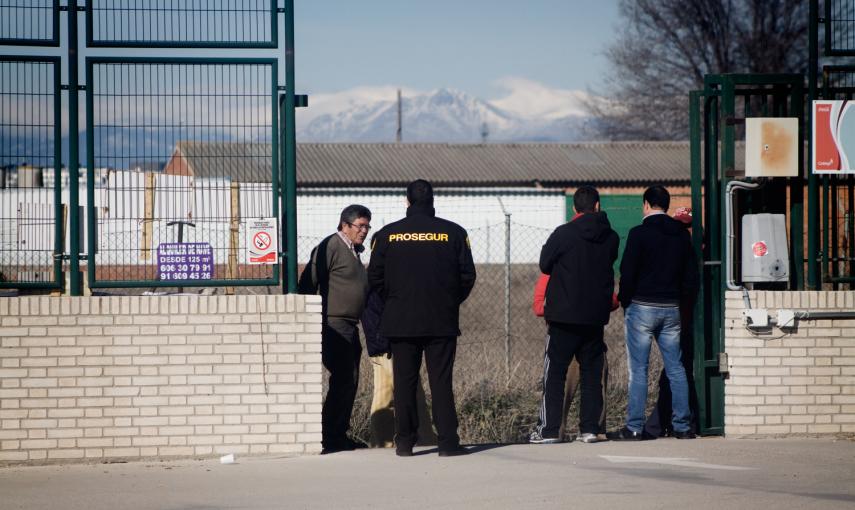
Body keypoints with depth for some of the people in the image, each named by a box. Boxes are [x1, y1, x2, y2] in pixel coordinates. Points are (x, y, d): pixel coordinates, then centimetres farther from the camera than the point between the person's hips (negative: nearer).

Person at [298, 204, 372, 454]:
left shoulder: (353, 251, 19)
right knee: (342, 380, -13)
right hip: (335, 325, -10)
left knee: (349, 381, 10)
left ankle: (340, 435, 16)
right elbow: (308, 283, -14)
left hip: (350, 327, 10)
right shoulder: (330, 247, -10)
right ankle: (328, 437, -11)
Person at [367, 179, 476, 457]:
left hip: (400, 320, 0)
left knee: (404, 382, 6)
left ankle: (404, 442, 6)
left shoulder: (387, 234, 0)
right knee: (441, 381, 1)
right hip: (442, 321, 0)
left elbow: (375, 277, 2)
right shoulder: (454, 233, -1)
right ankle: (447, 441, -2)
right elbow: (467, 275, 1)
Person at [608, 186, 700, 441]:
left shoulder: (639, 234, -9)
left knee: (638, 370, -3)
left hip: (642, 307, -5)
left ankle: (634, 427, -4)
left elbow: (627, 273, -10)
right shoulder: (681, 234, 8)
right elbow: (691, 275, 12)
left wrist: (625, 304, 2)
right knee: (675, 368, 7)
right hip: (671, 309, 5)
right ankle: (682, 426, 6)